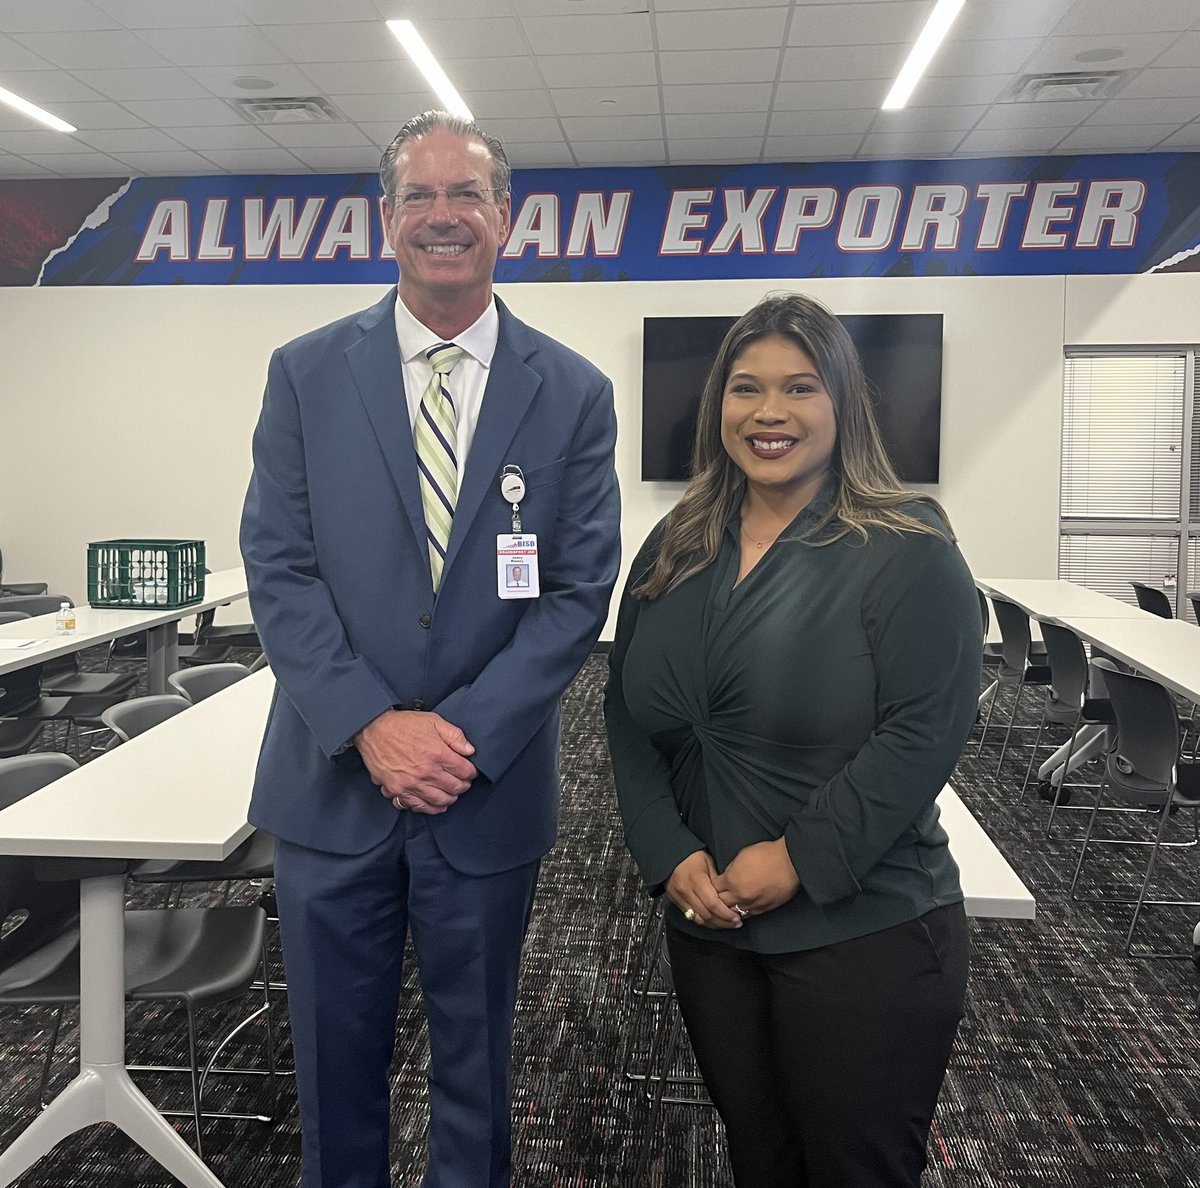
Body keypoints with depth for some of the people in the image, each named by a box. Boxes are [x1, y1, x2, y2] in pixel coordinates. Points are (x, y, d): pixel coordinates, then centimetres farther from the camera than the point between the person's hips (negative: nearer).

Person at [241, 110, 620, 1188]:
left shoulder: (574, 393, -1)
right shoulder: (306, 374, 0)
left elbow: (579, 590, -5)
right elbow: (278, 568, -4)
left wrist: (466, 735, -14)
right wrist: (371, 725, -15)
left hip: (489, 788, 0)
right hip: (334, 780, 1)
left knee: (474, 1064, 17)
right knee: (336, 1060, 16)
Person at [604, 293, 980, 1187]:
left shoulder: (905, 551, -10)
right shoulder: (675, 550, 6)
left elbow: (925, 731, -16)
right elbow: (630, 714, 6)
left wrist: (798, 861, -19)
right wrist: (670, 855, -7)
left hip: (866, 933, -5)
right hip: (709, 922, 5)